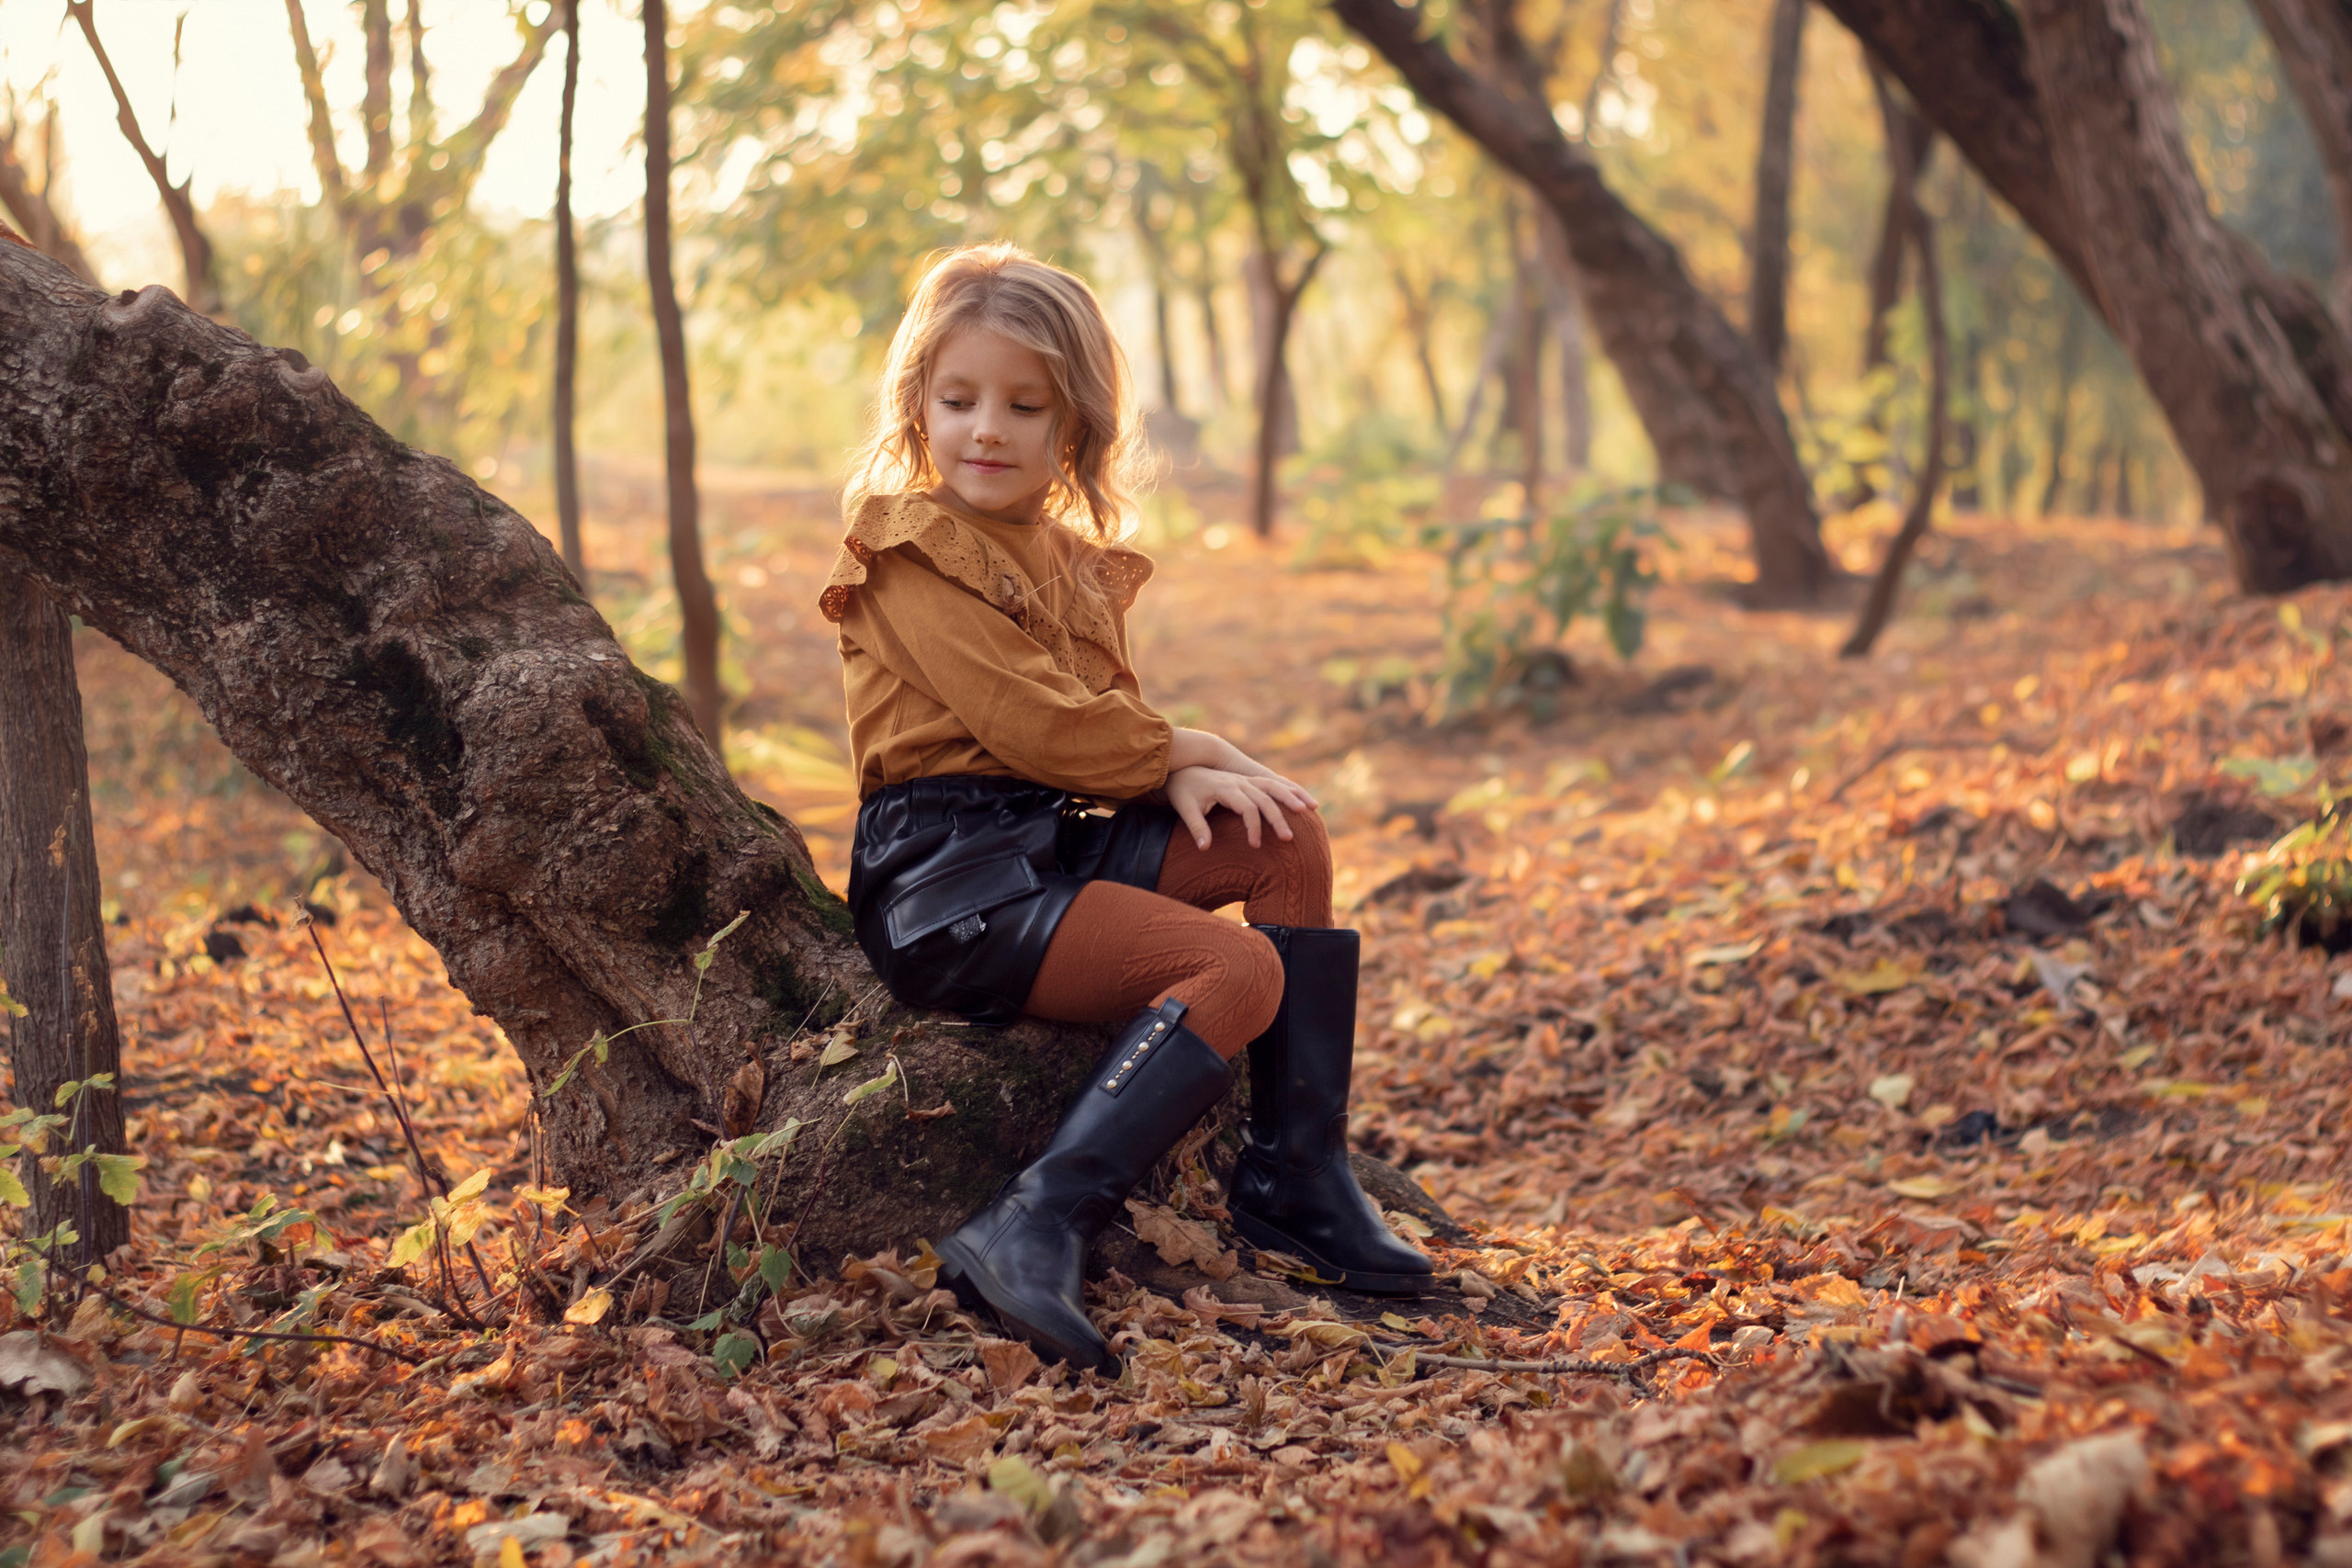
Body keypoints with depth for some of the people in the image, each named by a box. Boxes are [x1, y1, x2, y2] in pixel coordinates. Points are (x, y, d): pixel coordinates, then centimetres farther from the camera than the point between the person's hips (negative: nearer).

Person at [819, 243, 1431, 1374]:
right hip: (943, 872, -9)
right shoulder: (909, 551, -9)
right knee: (1239, 969, -23)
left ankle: (1294, 1177, 1)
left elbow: (1114, 722, 14)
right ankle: (1030, 1233, -33)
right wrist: (1196, 750, -5)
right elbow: (1038, 725, -17)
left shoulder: (1074, 560, 19)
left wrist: (1176, 777, -10)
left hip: (1057, 841, 9)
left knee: (1289, 840, 1)